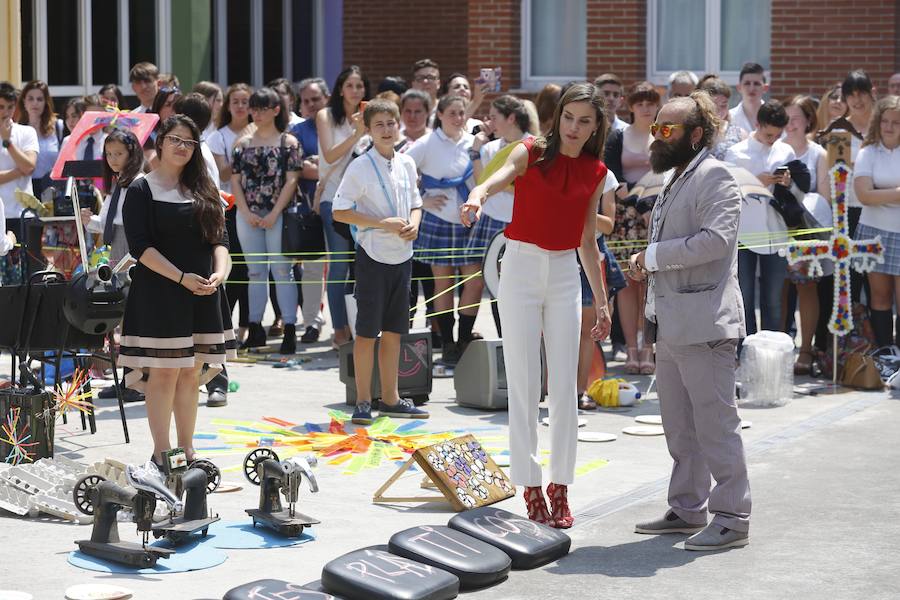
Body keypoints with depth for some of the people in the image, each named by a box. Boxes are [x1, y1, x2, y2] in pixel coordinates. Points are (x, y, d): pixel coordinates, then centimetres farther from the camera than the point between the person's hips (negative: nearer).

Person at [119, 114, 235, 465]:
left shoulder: (203, 190, 15)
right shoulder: (142, 190, -2)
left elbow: (219, 238, 11)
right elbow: (140, 246, -10)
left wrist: (220, 271, -10)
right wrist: (182, 278, -17)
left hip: (202, 296, 5)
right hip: (159, 295, -5)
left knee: (190, 373, 7)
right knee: (163, 371, -6)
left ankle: (186, 450, 13)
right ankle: (161, 453, 0)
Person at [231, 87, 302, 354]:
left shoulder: (288, 142, 0)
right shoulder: (243, 144, 11)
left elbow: (291, 181, -6)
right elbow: (236, 181, 7)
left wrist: (274, 214, -13)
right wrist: (246, 212, -5)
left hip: (277, 215, -4)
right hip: (248, 216, 4)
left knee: (282, 271, -5)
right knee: (255, 272, 8)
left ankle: (290, 330, -5)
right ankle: (255, 329, 12)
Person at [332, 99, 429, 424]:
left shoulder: (407, 164, 8)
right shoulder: (360, 168, -10)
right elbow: (340, 212, -10)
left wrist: (413, 224, -3)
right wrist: (382, 224, -18)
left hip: (402, 255, 6)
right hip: (373, 254, -6)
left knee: (394, 330, 12)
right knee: (367, 331, -1)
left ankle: (390, 398, 21)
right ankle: (363, 401, 6)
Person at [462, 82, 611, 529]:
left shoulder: (595, 173, 6)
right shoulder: (532, 153, -5)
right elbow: (497, 179, -26)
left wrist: (601, 301, 15)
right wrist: (476, 198, -49)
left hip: (566, 274, 3)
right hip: (522, 266, -3)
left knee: (564, 389, 2)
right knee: (524, 387, -2)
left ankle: (560, 490, 10)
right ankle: (531, 488, 5)